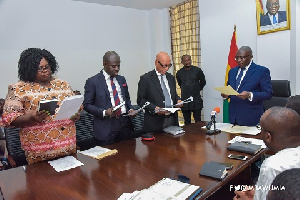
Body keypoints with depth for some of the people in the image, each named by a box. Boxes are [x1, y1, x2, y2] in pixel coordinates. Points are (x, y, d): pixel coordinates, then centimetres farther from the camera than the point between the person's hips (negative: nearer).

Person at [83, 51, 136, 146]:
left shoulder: (121, 79, 13)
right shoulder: (93, 81, -4)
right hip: (107, 127, -4)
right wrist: (104, 112, -18)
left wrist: (130, 109, 2)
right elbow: (87, 105, -4)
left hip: (125, 123, 5)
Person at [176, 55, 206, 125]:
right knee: (187, 122, 11)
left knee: (198, 121, 4)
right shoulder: (179, 73, 4)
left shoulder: (197, 70, -3)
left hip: (196, 101, -2)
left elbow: (203, 82, 11)